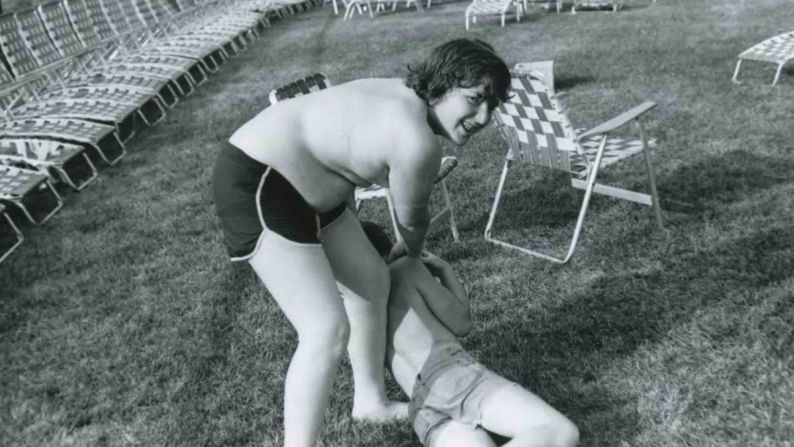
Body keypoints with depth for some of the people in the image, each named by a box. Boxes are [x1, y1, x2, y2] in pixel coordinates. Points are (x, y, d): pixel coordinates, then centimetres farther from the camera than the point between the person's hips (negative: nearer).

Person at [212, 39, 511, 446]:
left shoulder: (405, 100, 7)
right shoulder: (418, 145, -24)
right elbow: (411, 218, -4)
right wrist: (413, 251, 20)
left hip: (298, 180, 11)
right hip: (257, 187, -11)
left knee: (372, 279, 17)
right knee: (329, 331, -13)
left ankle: (370, 401, 37)